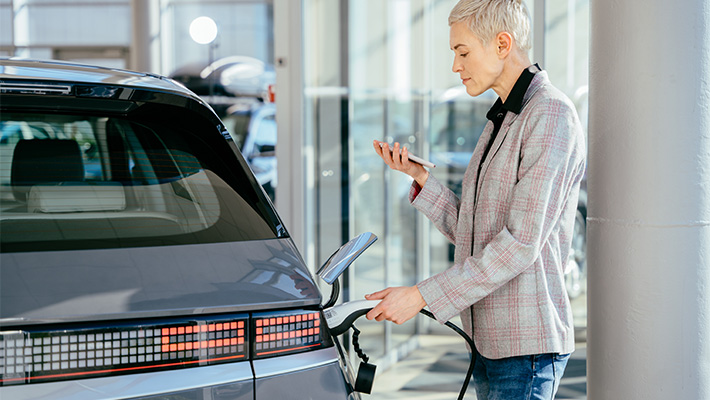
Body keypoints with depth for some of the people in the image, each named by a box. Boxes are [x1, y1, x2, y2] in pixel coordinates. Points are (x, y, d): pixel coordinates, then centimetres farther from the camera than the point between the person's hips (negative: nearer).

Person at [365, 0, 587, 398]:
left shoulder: (552, 116, -13)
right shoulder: (502, 119, 18)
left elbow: (521, 243, -20)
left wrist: (423, 296, -20)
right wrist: (419, 176, 3)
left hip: (528, 341, -9)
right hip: (489, 336, 9)